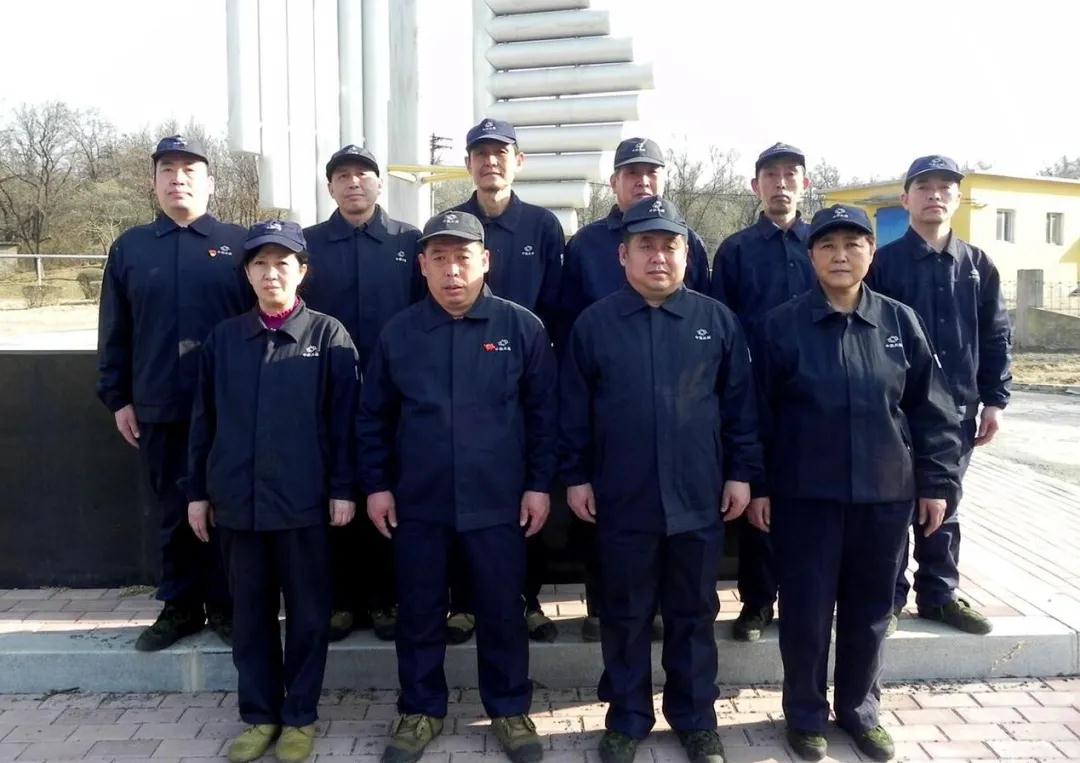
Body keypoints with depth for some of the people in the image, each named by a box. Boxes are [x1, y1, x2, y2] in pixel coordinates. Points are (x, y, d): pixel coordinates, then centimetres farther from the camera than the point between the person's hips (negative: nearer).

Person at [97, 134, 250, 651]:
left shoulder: (239, 243, 4)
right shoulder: (130, 248, 10)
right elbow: (114, 332, 10)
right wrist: (117, 397, 5)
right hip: (159, 409, 2)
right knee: (174, 511, 10)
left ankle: (227, 605, 18)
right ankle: (180, 605, 23)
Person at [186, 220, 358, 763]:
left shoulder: (328, 334, -2)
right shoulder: (223, 338, 7)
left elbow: (343, 419, -4)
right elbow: (204, 420, 10)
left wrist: (342, 488, -7)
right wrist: (197, 491, 9)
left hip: (303, 499, -3)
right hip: (236, 499, 3)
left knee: (307, 611, 8)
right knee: (250, 611, 12)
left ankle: (300, 717, 23)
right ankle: (260, 715, 27)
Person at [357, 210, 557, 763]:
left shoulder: (522, 328, -3)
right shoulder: (398, 332, 1)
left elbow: (543, 413, 0)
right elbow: (372, 417, 7)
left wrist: (539, 484, -2)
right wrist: (376, 485, 3)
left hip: (497, 501, -1)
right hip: (416, 502, 2)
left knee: (502, 611, 10)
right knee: (418, 612, 13)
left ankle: (510, 710, 30)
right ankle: (420, 710, 32)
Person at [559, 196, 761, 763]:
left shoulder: (717, 320, 2)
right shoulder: (593, 324, 0)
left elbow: (739, 403, 5)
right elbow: (573, 410, 2)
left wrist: (742, 471, 2)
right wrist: (575, 476, 0)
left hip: (698, 498, 1)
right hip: (622, 500, 0)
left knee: (693, 615, 14)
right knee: (625, 616, 11)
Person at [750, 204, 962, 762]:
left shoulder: (900, 322, 2)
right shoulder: (782, 325, -4)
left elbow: (931, 409, 5)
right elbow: (759, 412, -2)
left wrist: (935, 482, 3)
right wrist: (757, 486, -4)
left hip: (885, 493, 2)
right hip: (805, 494, -2)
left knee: (870, 608, 14)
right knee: (806, 608, 6)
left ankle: (859, 709, 34)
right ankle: (805, 714, 26)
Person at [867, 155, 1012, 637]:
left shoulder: (977, 265, 8)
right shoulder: (883, 262, -4)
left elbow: (996, 337, 10)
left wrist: (993, 400, 4)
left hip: (957, 408, 4)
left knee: (944, 505, 14)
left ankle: (939, 594, 27)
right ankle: (887, 597, 17)